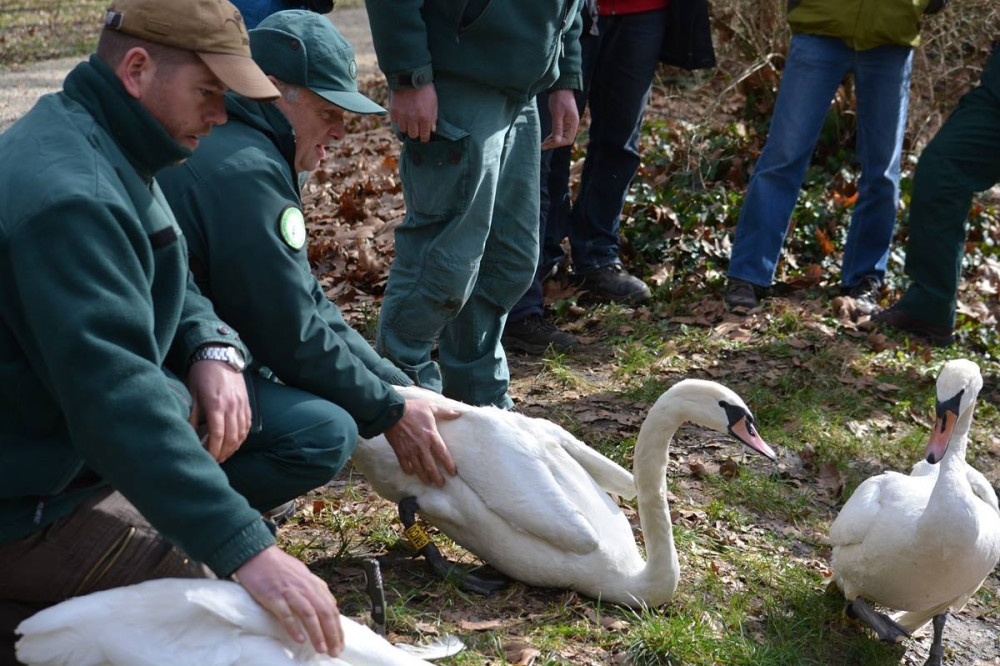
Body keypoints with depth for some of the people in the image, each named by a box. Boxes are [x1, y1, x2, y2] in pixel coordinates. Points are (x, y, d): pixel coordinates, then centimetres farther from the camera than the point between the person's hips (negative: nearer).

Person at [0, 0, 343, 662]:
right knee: (230, 603, -14)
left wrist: (213, 348, -8)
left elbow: (159, 286, 15)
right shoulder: (67, 196, -27)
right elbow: (115, 397, -36)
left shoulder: (103, 146, 5)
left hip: (59, 453, 10)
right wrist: (247, 549, -40)